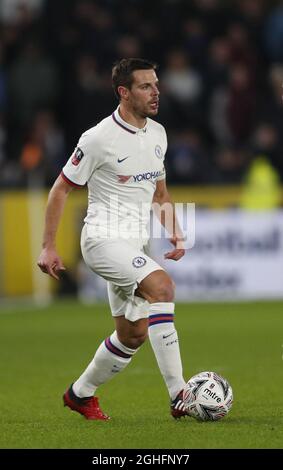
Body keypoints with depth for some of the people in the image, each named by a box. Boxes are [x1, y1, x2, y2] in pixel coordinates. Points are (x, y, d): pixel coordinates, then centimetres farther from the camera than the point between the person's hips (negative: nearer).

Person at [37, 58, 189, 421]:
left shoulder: (157, 133, 9)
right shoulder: (99, 139, -13)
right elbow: (61, 190, -6)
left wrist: (175, 233, 9)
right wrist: (48, 248, -9)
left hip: (135, 246, 8)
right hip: (104, 238, -8)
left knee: (133, 334, 10)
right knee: (161, 285, -30)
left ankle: (80, 394, 33)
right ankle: (178, 395, -33)